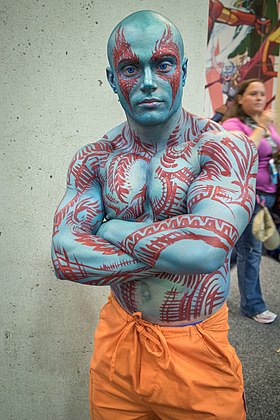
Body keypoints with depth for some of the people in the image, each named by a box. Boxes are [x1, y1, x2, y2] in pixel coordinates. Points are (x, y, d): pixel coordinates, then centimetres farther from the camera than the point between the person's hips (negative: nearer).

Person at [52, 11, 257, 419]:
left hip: (198, 353, -2)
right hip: (117, 342, 3)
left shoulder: (225, 146, -14)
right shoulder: (93, 159, -4)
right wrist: (174, 251, -21)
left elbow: (207, 248, -30)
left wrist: (114, 229, -16)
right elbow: (64, 257, -16)